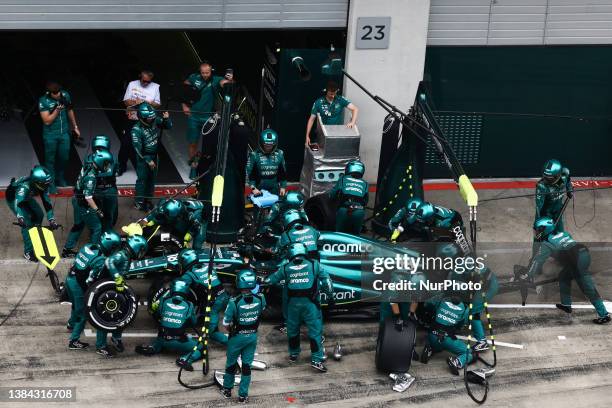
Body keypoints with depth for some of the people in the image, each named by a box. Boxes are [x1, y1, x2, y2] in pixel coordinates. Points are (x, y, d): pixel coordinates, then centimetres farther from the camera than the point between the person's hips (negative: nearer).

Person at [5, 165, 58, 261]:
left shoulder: (43, 186, -26)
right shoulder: (24, 187, -44)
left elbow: (47, 203, -24)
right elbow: (18, 202, -56)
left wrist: (52, 220, -31)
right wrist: (20, 218, -71)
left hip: (27, 198, 7)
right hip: (13, 198, -7)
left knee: (39, 215, 0)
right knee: (26, 223, -18)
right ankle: (28, 251, -10)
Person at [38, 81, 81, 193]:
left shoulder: (65, 95, -7)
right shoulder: (43, 101, -20)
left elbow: (70, 111, 9)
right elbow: (47, 121, -20)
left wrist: (75, 127, 16)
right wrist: (57, 109, -29)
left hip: (64, 133, 4)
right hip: (50, 135, -4)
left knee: (64, 157, 15)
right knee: (50, 159, 8)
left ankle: (60, 178, 39)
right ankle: (51, 183, 21)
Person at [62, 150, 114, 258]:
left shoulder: (88, 165, -6)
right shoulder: (91, 177, -31)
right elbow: (88, 197, -30)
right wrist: (97, 210, -26)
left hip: (77, 200, 9)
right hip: (83, 205, -9)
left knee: (78, 225, 23)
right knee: (96, 227, 4)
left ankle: (67, 249, 31)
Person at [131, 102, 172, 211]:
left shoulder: (155, 121, -10)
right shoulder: (137, 129, -25)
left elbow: (168, 126, 3)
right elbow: (138, 148, -21)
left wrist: (166, 119, -20)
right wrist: (148, 161, -17)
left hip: (154, 156, 6)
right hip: (143, 157, -6)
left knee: (152, 178, 16)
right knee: (142, 179, 0)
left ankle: (148, 199, 31)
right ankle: (139, 202, 13)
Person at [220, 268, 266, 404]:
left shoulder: (234, 302, -27)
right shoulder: (260, 298, -17)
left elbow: (225, 324, -18)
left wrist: (232, 325, 3)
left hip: (237, 337, -2)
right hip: (252, 336, 2)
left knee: (231, 363, 19)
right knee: (247, 365, 13)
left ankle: (227, 390, 35)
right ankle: (243, 395, 18)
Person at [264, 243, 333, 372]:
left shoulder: (285, 268, 6)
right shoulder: (314, 265, 1)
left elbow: (271, 280, 17)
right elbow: (326, 280, 1)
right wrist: (330, 296, 9)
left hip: (293, 303, 2)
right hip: (310, 303, -2)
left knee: (292, 330, 20)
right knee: (315, 331, 1)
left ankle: (293, 354, 34)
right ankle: (316, 360, -4)